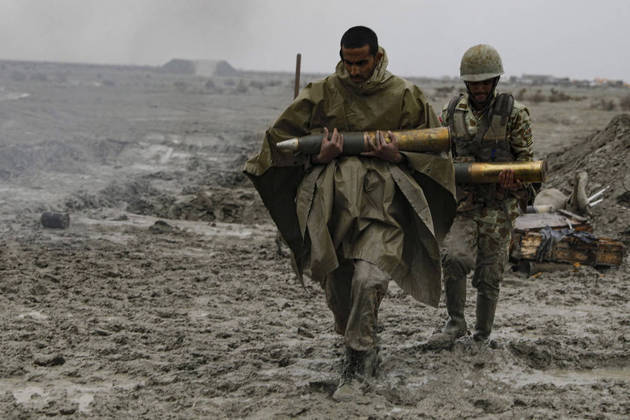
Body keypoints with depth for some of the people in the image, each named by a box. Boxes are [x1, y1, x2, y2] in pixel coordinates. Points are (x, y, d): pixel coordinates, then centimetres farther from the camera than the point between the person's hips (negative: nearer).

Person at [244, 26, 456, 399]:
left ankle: (359, 355, -10)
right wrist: (318, 156, -7)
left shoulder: (405, 96, 3)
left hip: (382, 202, -3)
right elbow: (281, 137, 10)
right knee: (338, 285, 7)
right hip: (332, 199, 3)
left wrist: (398, 157, -10)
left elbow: (433, 148, 9)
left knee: (368, 277, -23)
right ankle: (367, 354, 27)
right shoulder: (323, 93, 6)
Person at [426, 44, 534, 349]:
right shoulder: (453, 111, 6)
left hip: (498, 204, -1)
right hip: (462, 201, 2)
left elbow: (525, 158, 1)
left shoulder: (513, 113, -2)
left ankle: (482, 335, 22)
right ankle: (455, 323, 0)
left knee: (489, 274, 4)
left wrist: (513, 180, -19)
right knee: (455, 258, -19)